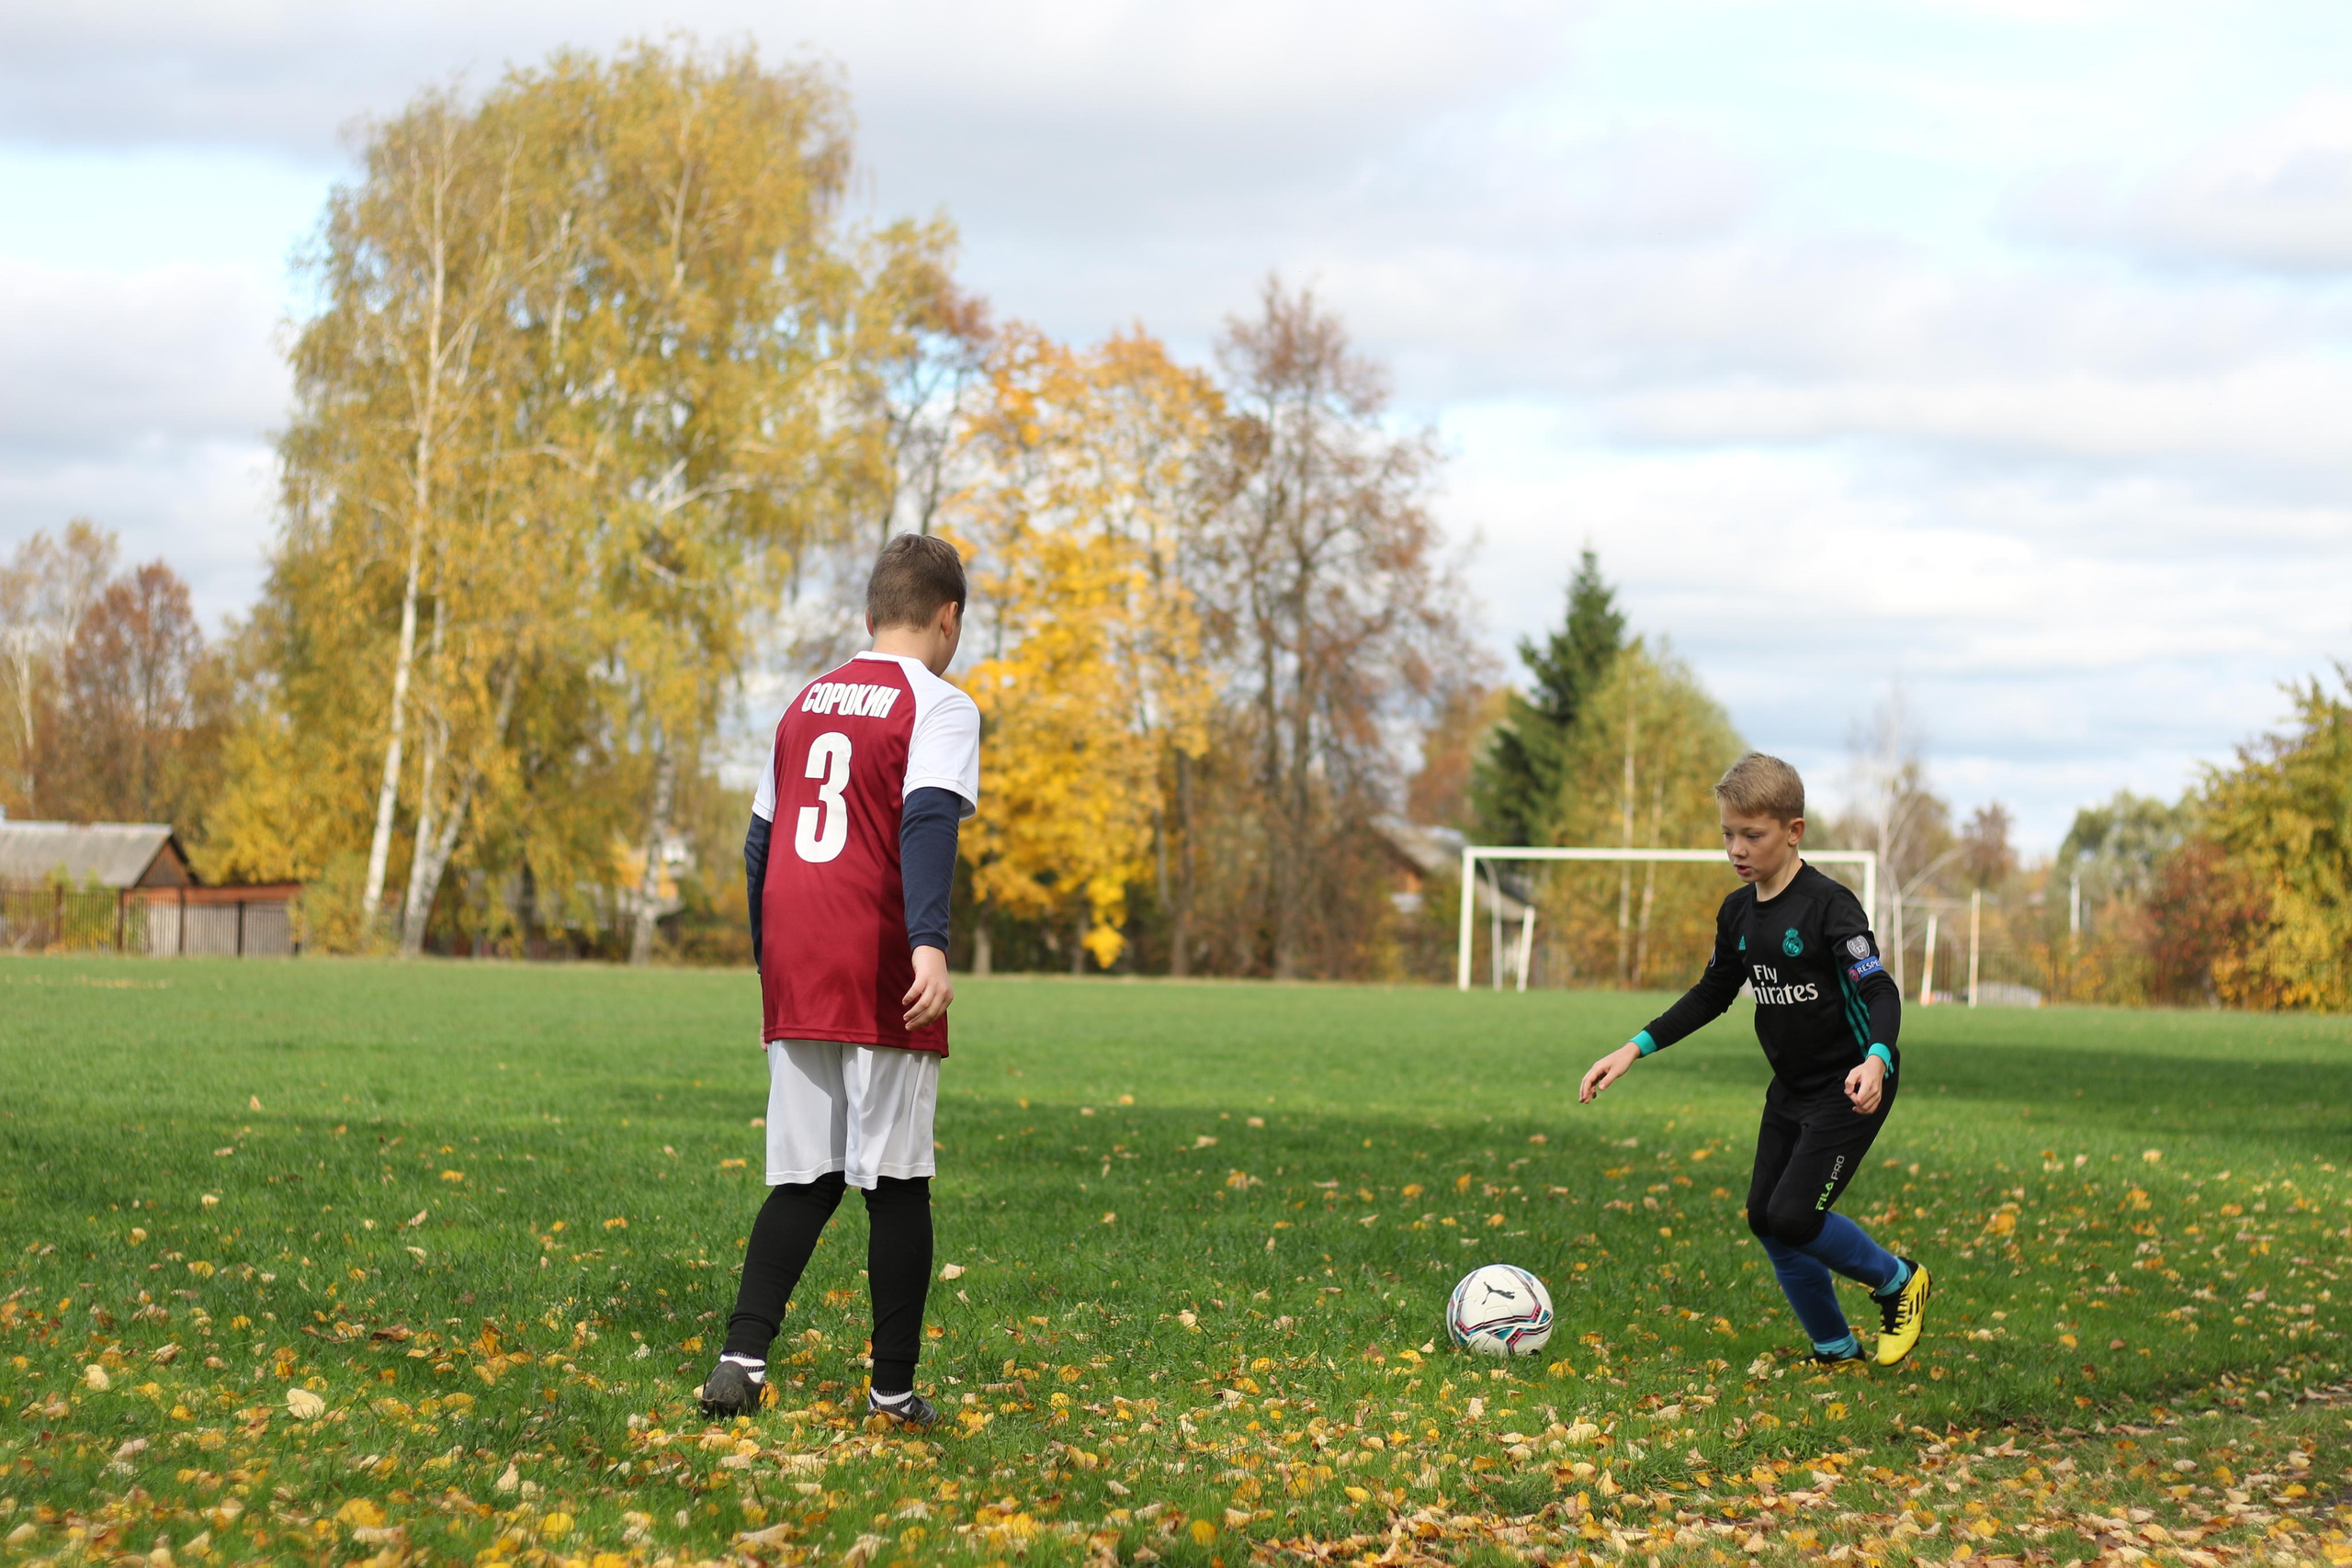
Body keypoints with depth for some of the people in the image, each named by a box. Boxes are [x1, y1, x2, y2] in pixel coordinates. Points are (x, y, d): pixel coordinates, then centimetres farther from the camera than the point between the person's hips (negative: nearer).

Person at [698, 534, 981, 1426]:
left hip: (794, 977, 6)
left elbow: (759, 842, 20)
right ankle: (894, 1388, 5)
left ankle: (742, 1355, -7)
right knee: (896, 1179, 1)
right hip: (882, 981, -5)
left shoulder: (808, 703, 18)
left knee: (803, 1175, 9)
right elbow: (926, 822, -18)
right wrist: (931, 943, -28)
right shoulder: (937, 706, -1)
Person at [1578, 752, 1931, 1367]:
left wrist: (1875, 1059, -43)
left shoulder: (1828, 905, -19)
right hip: (1792, 1089, 8)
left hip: (1850, 1088, -8)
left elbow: (1880, 991, -23)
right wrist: (1635, 1049, 10)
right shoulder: (1737, 912, 4)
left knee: (1793, 1216, -15)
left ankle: (1897, 1281, 10)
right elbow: (1712, 995, 17)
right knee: (1764, 1218, 6)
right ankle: (1835, 1349, 20)